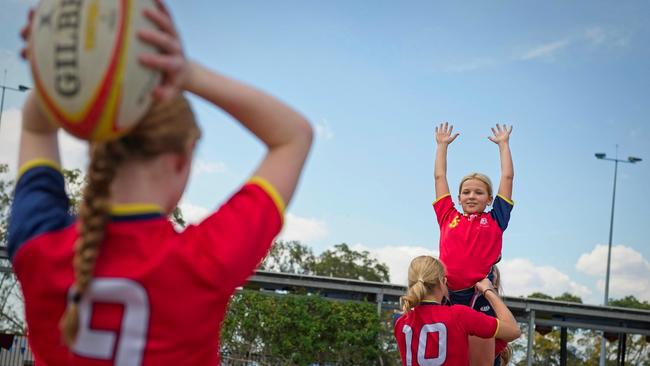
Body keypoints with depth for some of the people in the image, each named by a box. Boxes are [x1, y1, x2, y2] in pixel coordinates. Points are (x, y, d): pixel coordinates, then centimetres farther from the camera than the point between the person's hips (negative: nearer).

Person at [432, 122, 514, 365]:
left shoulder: (494, 221, 14)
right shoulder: (448, 218, 16)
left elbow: (507, 177, 18)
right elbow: (439, 177, 24)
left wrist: (503, 143, 26)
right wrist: (442, 144, 32)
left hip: (480, 297, -2)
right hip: (447, 295, 2)